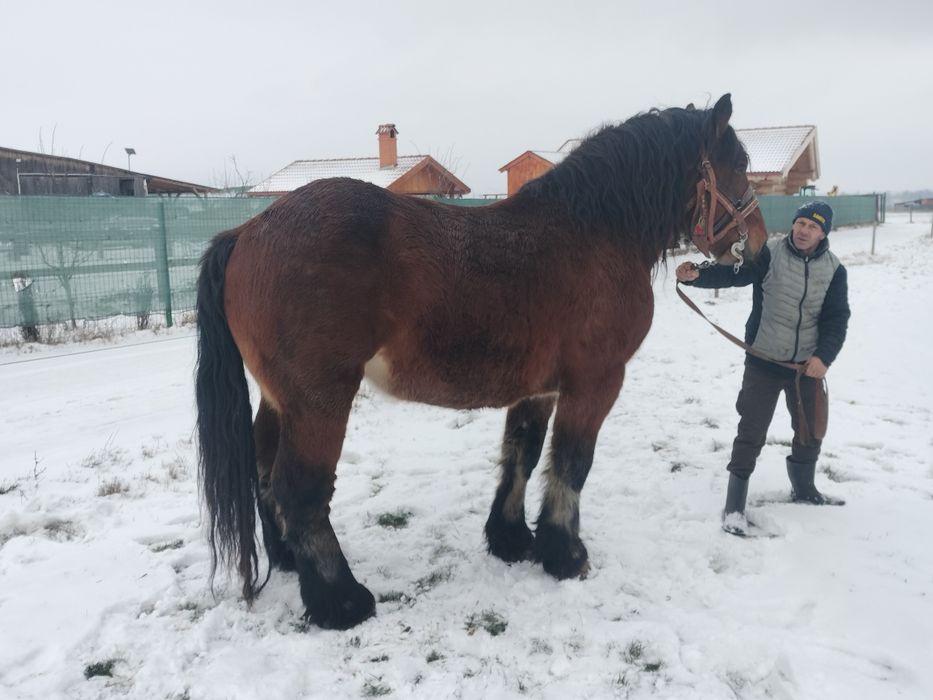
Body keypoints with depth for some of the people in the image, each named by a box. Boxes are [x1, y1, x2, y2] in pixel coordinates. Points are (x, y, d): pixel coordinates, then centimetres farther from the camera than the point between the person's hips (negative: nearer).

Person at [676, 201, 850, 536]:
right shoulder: (769, 253, -10)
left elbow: (837, 319, -3)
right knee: (752, 432, -1)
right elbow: (732, 272, -22)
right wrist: (697, 274, -41)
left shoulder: (833, 269, -1)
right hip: (764, 361, -4)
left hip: (808, 363, 4)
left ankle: (803, 489, 43)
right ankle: (735, 504, 10)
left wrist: (824, 356, -18)